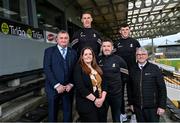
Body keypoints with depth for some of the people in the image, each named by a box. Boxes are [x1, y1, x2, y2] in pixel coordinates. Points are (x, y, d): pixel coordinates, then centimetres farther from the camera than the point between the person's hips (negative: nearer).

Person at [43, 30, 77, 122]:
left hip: (68, 88, 2)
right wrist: (56, 85, -14)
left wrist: (71, 84, -7)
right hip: (53, 88, -2)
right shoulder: (49, 51, 1)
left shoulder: (73, 52, 9)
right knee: (52, 114, 13)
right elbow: (47, 69, -8)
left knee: (68, 114, 12)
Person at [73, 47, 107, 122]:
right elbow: (81, 88, -16)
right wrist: (94, 99, -14)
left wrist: (102, 98, -6)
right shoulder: (79, 68, -7)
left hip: (99, 103, 6)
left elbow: (103, 84, 9)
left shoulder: (97, 69, 12)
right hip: (86, 105, -6)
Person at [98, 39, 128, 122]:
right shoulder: (98, 60, -2)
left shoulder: (119, 60, -4)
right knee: (102, 117, 16)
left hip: (116, 94, 0)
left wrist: (117, 83, 3)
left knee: (117, 118, 18)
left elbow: (125, 76, 5)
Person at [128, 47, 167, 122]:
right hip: (137, 107, 3)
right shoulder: (133, 70, 2)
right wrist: (131, 103, 7)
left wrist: (162, 105, -8)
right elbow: (130, 88, 7)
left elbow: (162, 88, -6)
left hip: (152, 107, -2)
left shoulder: (154, 68, -5)